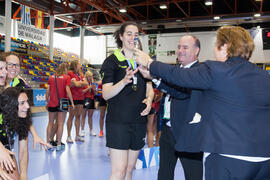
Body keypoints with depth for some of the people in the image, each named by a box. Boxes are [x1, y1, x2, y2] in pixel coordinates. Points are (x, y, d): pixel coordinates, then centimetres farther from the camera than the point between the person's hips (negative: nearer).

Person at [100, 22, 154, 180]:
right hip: (118, 121, -5)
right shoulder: (112, 61, -3)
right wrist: (124, 81, -27)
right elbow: (106, 94, -10)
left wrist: (149, 99, -7)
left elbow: (149, 88, 16)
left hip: (139, 120, 5)